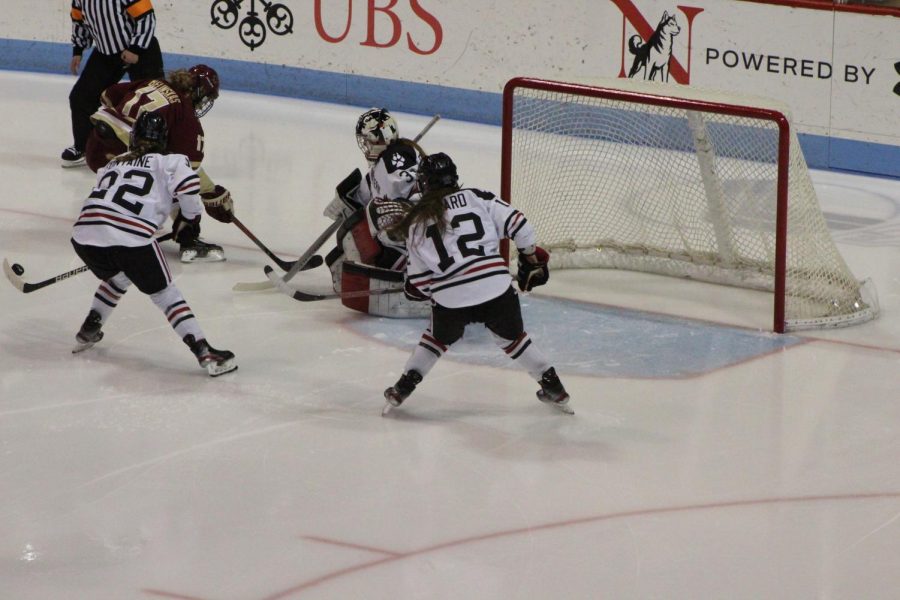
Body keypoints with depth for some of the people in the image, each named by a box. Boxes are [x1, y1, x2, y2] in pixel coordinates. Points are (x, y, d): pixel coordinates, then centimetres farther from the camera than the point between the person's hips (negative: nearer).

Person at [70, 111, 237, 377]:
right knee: (164, 293, 5)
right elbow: (187, 182, -6)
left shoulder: (113, 164, 30)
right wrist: (191, 217, 8)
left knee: (117, 278, 35)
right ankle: (204, 352, -4)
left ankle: (88, 332, 40)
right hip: (130, 237, -5)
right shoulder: (165, 162, 14)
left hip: (84, 234, 5)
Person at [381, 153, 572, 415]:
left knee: (438, 339, 29)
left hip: (450, 300, 0)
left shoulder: (416, 222, 9)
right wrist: (531, 256, 17)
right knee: (513, 338, 25)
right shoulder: (475, 198, 5)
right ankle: (553, 388, 30)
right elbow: (515, 223, 1)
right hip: (497, 291, 0)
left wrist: (416, 290, 35)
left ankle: (402, 389, 30)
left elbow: (419, 279, 12)